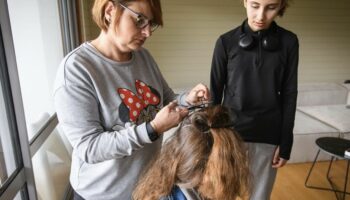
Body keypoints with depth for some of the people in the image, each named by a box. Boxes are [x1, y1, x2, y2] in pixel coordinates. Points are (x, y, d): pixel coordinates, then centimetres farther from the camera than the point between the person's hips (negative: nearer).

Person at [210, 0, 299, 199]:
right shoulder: (226, 42, -5)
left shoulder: (288, 42, -1)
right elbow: (216, 91, -1)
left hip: (268, 136, 1)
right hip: (232, 132, -1)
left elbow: (289, 94, 1)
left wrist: (285, 142, 0)